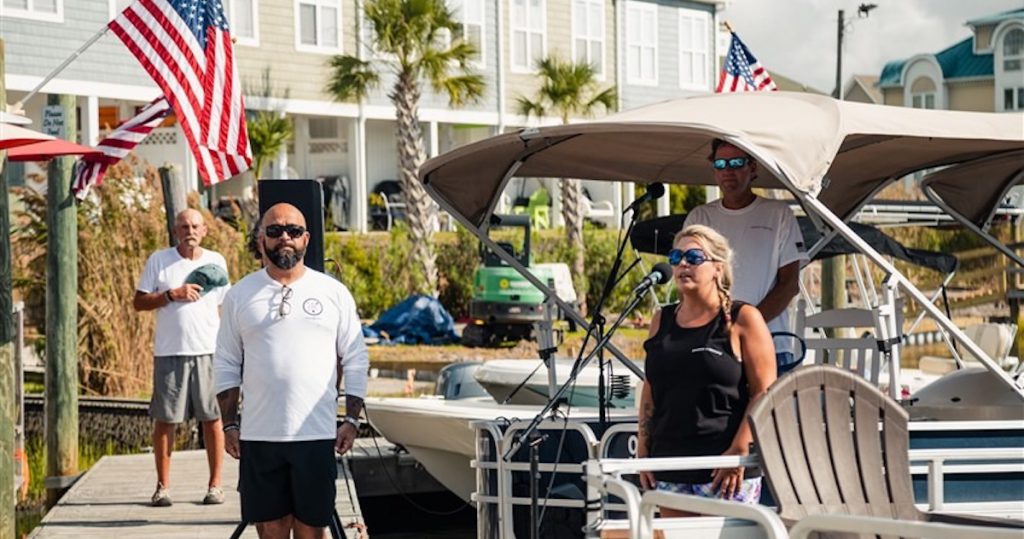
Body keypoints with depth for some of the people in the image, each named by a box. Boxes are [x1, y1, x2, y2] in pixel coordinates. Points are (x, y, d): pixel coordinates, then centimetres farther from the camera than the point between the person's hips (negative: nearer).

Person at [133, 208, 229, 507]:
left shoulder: (216, 261, 9)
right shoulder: (159, 260, 4)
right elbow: (139, 302, 1)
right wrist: (172, 294, -12)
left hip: (209, 351, 1)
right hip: (169, 352, -1)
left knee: (212, 418, 2)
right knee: (164, 420, 2)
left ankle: (215, 484, 10)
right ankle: (163, 485, 10)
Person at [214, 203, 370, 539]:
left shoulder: (334, 293, 5)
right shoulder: (240, 295, 7)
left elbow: (356, 361, 7)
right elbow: (225, 365, 10)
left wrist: (352, 419, 0)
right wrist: (229, 425, 4)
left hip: (317, 435, -1)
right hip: (258, 436, 1)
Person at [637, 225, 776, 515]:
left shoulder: (742, 320, 0)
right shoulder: (662, 320, 16)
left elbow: (764, 393, -6)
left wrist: (740, 451, -15)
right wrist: (643, 450, 12)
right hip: (670, 467, 5)